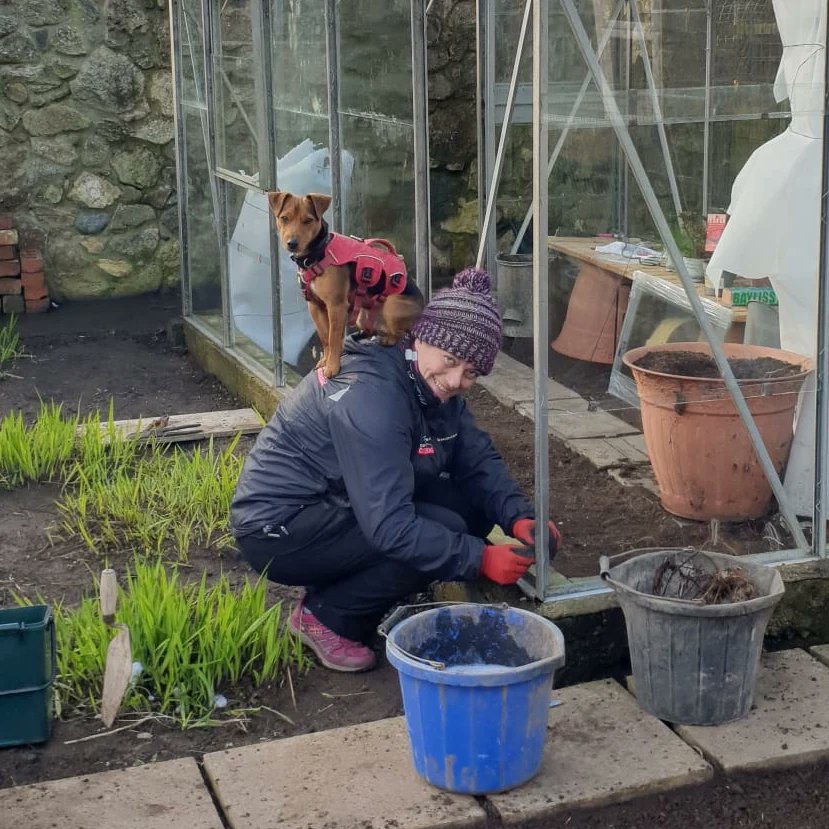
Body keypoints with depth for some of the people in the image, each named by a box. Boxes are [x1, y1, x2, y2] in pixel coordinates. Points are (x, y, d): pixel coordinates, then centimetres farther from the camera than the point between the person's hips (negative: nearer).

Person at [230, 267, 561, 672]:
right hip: (277, 530, -9)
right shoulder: (371, 396, -29)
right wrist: (479, 559, -34)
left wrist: (519, 517, -17)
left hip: (334, 506, 9)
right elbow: (390, 526, -33)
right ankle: (326, 616, -6)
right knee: (444, 530, -23)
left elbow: (478, 460, 0)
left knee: (471, 504, -5)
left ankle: (346, 591, 7)